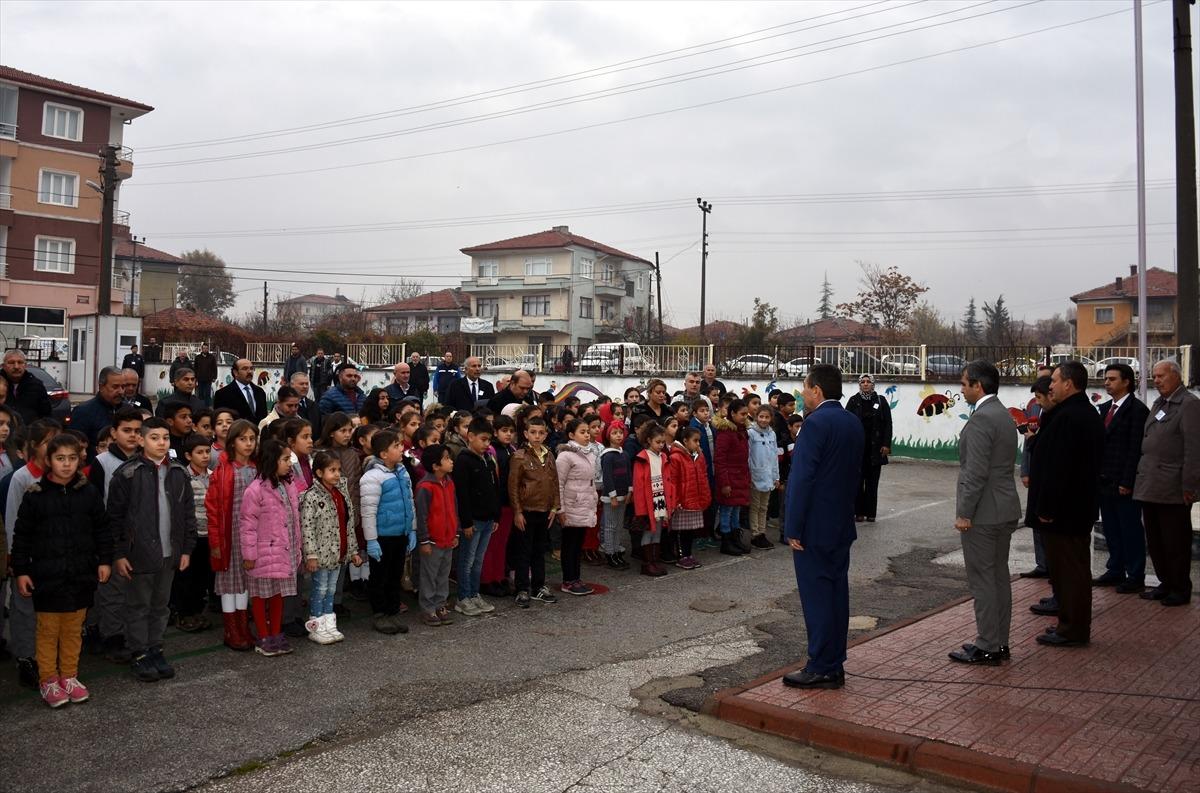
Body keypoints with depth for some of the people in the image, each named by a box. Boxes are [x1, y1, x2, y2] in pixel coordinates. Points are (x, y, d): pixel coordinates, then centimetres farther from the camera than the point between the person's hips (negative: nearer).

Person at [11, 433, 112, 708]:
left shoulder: (89, 493, 1)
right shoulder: (35, 495, -5)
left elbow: (102, 530, 8)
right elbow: (22, 536, -1)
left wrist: (105, 560, 4)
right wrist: (21, 571, -2)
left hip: (81, 575, 2)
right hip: (47, 576, -2)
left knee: (73, 630, 12)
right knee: (48, 630, 5)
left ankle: (69, 677, 25)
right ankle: (48, 681, 19)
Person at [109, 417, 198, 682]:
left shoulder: (179, 474, 6)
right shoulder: (127, 474, -7)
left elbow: (188, 514, 10)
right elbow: (115, 517, -7)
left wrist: (187, 549, 7)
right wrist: (118, 554, -9)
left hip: (169, 554, 4)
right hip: (138, 554, -4)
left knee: (160, 605, 14)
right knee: (138, 606, 7)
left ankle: (155, 650, 26)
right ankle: (139, 655, 18)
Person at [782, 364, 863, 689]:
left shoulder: (816, 424, -17)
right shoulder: (854, 424, 9)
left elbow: (803, 478, -20)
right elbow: (855, 473, 14)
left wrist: (794, 528, -16)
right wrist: (846, 509, 19)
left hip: (814, 527, -8)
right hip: (842, 525, 8)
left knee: (816, 595, -2)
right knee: (836, 592, 13)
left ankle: (821, 669, 4)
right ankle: (835, 666, 21)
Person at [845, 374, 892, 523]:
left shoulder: (881, 401, 5)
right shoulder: (853, 401, 2)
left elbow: (888, 424, 4)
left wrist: (886, 444, -3)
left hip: (875, 447, 1)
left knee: (872, 481, 4)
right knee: (858, 480, 1)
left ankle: (870, 512, 11)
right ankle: (859, 512, 8)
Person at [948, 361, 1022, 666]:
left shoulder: (981, 419, -18)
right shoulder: (1005, 415, 13)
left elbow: (976, 472, -22)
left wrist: (964, 514, -17)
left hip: (983, 513, -10)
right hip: (1005, 509, 10)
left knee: (982, 579, -3)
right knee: (999, 575, 14)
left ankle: (987, 647, 3)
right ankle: (999, 642, 23)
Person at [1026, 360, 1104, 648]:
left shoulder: (1067, 417, -22)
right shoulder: (1090, 414, 12)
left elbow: (1058, 467, -25)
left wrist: (1046, 508, -20)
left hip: (1064, 510, -11)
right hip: (1081, 506, 11)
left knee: (1067, 570, -1)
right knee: (1076, 567, 17)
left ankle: (1072, 630, 7)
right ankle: (1075, 626, 27)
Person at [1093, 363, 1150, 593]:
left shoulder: (1137, 409, -10)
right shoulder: (1105, 408, 13)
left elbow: (1136, 448, -14)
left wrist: (1127, 482, -17)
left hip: (1124, 482, -7)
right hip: (1104, 480, 7)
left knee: (1131, 529, 1)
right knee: (1111, 529, 14)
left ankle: (1135, 577, 10)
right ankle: (1115, 571, 24)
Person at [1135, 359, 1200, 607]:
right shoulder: (1158, 404, 16)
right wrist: (1141, 478, 14)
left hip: (1172, 490, -8)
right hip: (1150, 488, 8)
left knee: (1175, 542, 2)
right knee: (1155, 541, 15)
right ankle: (1166, 584, 27)